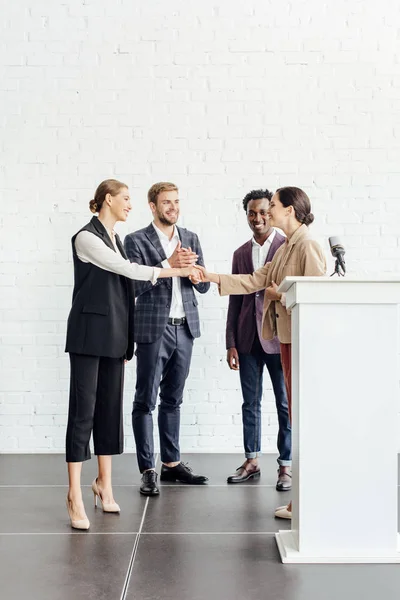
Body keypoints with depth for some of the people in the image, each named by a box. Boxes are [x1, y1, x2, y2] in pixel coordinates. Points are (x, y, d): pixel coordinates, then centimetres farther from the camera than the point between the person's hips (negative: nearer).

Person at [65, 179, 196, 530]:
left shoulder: (116, 239, 16)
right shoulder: (87, 237, -8)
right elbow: (127, 269, -15)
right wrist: (174, 271, -14)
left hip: (114, 335, 8)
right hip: (89, 333, -8)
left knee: (110, 408, 10)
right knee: (83, 410, -6)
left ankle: (105, 484, 20)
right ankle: (75, 495, -1)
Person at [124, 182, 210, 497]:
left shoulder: (191, 239, 11)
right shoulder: (136, 240, -3)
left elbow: (204, 286, 7)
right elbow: (136, 285, -13)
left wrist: (192, 266, -13)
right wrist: (168, 264, -21)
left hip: (185, 329, 5)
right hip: (154, 329, -5)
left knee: (173, 400, 14)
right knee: (146, 401, -1)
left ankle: (172, 463, 23)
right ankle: (148, 470, 6)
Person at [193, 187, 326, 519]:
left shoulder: (308, 246, -13)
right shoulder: (286, 249, 17)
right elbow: (256, 280, 14)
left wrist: (282, 296, -9)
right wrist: (212, 277, 9)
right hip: (286, 336, 10)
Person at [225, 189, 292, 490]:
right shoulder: (241, 253, 13)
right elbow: (235, 300, 13)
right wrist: (231, 343, 8)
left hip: (279, 337, -4)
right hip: (248, 339, 5)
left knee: (285, 404, 2)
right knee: (250, 402, 11)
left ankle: (285, 465, 12)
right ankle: (252, 461, 23)